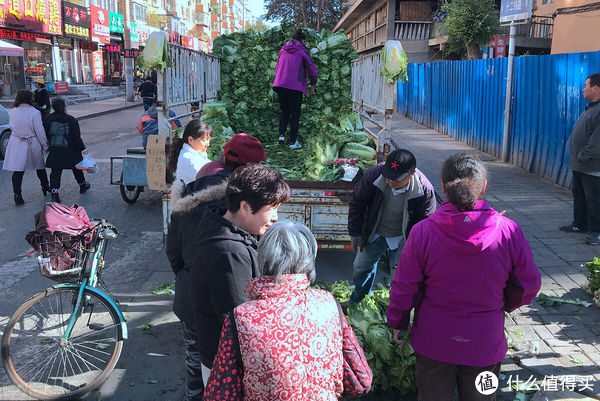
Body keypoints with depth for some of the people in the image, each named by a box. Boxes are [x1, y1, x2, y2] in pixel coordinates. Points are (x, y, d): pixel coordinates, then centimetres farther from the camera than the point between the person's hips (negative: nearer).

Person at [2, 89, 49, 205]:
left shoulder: (13, 112, -1)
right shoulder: (34, 112, -14)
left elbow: (12, 127, 10)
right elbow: (40, 131, -12)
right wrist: (45, 145, -4)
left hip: (16, 144, 3)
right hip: (32, 144, -2)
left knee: (18, 170, 3)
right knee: (39, 166, 19)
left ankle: (17, 195, -2)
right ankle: (45, 186, 36)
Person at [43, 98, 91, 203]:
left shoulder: (48, 119, -1)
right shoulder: (71, 120, -8)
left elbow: (45, 135, 4)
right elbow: (76, 137, -9)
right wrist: (82, 148, -4)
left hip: (54, 152, 1)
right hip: (70, 151, -1)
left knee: (55, 172, 1)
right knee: (76, 168, 19)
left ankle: (54, 193, -11)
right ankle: (83, 185, 39)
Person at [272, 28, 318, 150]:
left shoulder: (283, 50, 13)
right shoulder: (302, 51, -1)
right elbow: (312, 71, -1)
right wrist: (312, 85, 13)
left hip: (280, 84, 4)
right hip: (296, 86, -4)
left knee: (284, 111, 19)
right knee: (295, 113, 4)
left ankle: (281, 134, 4)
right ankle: (293, 142, 4)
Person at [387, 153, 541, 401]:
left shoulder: (423, 232, -20)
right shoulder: (509, 231, -17)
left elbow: (404, 288, -11)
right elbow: (528, 285, -4)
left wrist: (397, 323, 6)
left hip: (434, 341, -1)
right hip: (485, 343, 1)